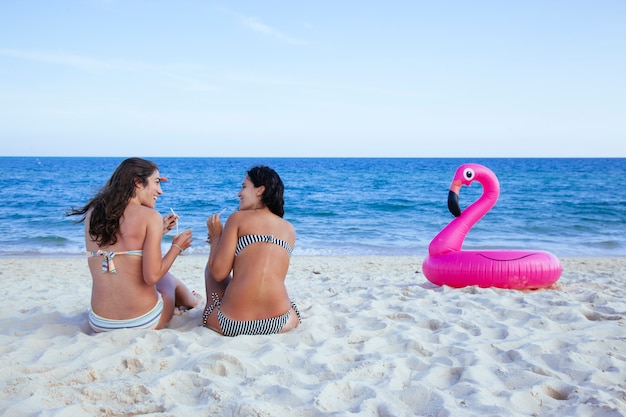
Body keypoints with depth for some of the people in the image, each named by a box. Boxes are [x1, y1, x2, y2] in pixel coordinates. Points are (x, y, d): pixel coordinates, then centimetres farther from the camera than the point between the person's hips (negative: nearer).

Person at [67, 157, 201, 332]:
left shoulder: (92, 214, 2)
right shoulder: (150, 216, -13)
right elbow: (152, 276, -19)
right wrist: (177, 247, -2)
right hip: (143, 323, -4)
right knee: (168, 278, 33)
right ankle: (191, 301, 61)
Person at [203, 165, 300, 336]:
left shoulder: (238, 218, 1)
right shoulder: (289, 229, 14)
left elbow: (218, 273, -4)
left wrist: (216, 237, 14)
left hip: (231, 324, -4)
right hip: (278, 323, 4)